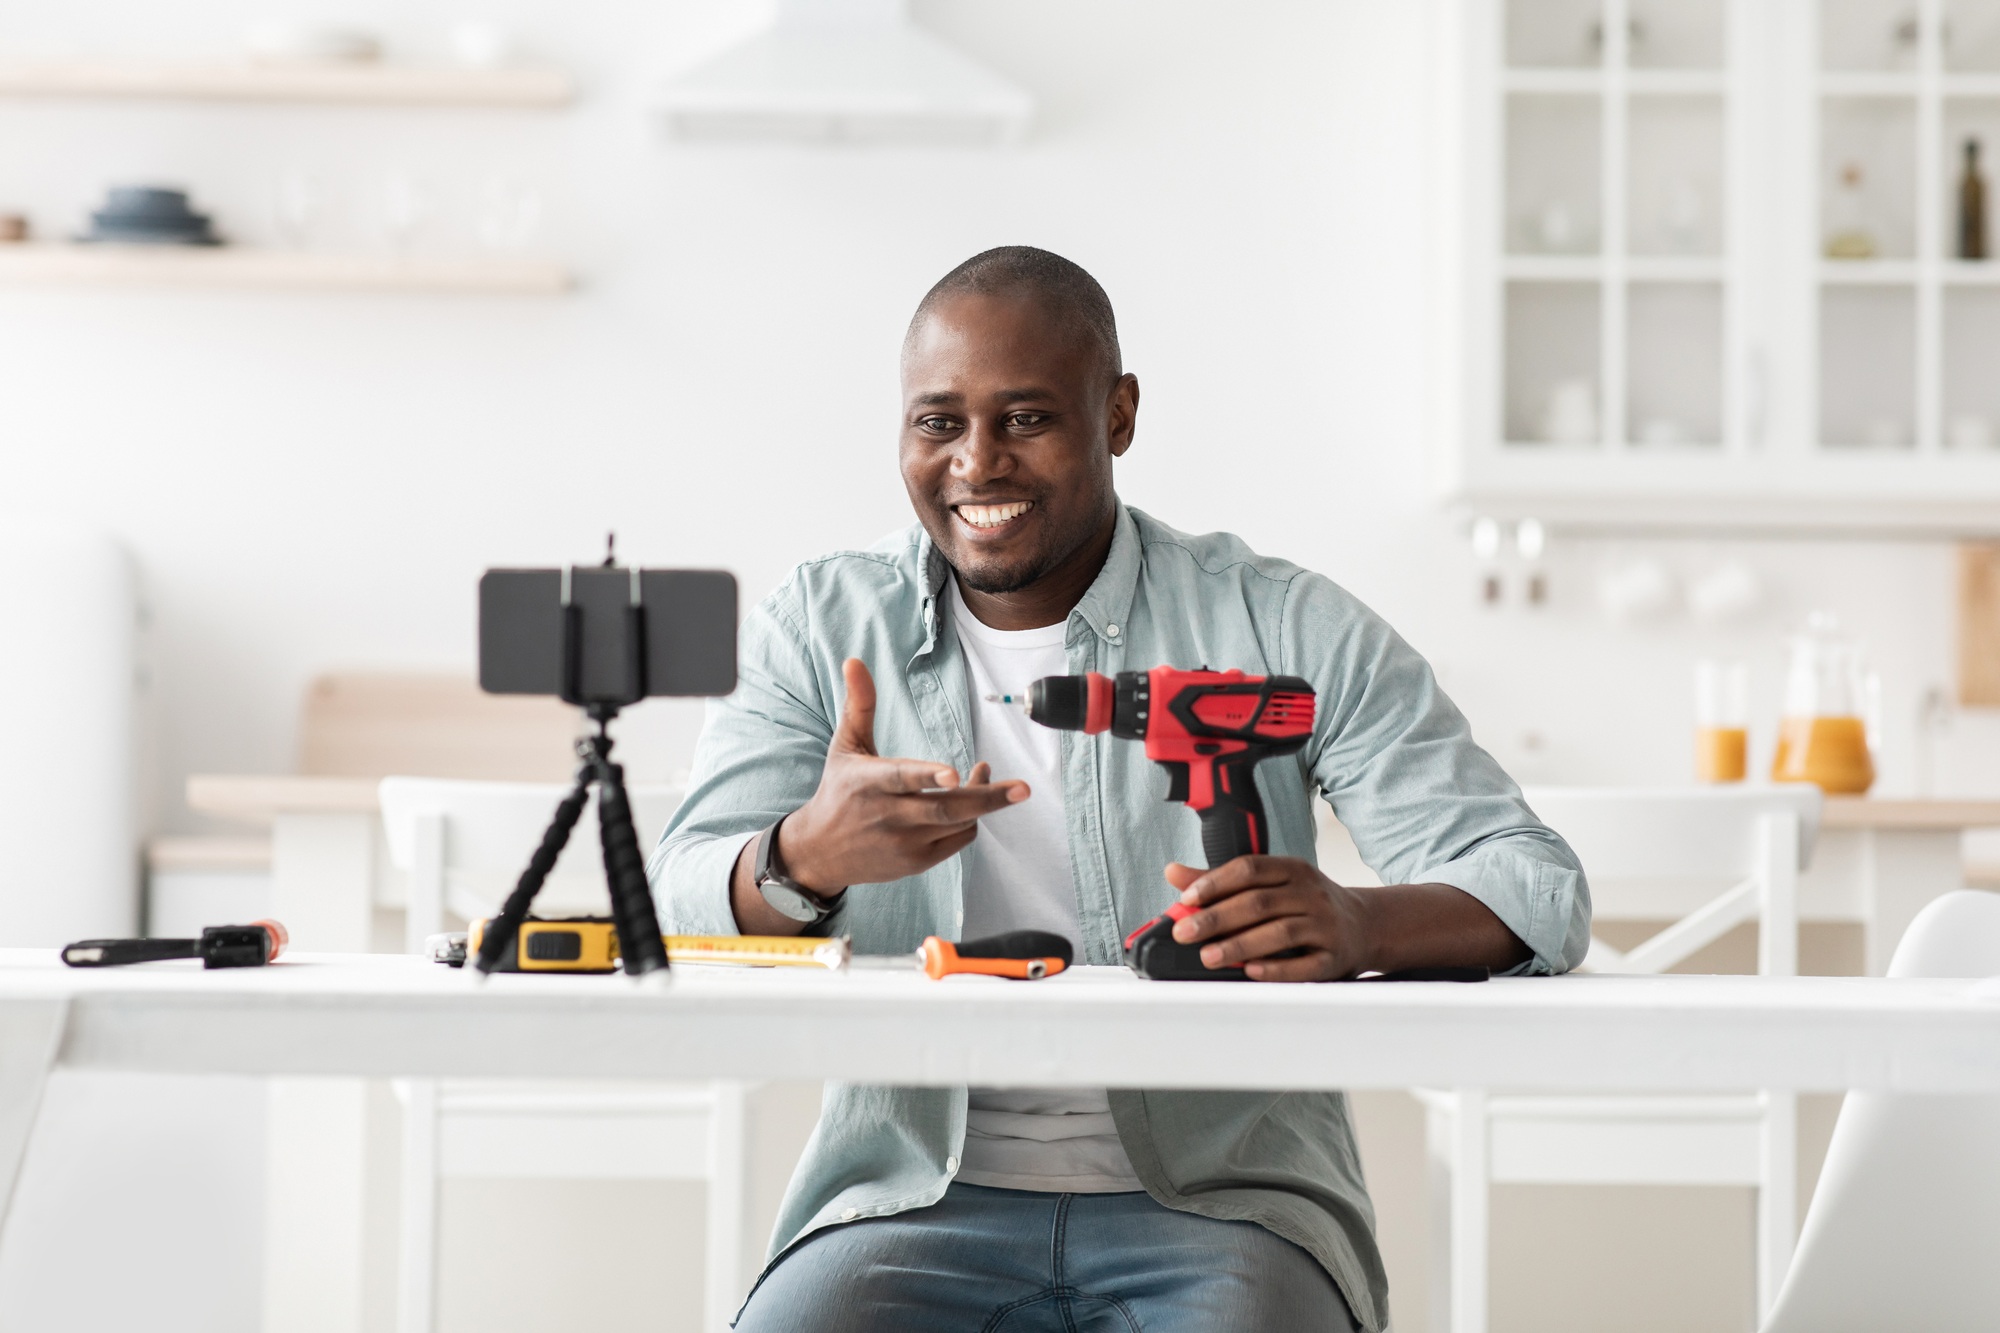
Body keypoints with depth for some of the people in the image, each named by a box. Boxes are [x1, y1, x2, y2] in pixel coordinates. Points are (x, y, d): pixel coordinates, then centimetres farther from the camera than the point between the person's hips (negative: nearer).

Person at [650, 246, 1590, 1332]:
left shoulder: (1283, 629, 3)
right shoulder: (821, 627, 8)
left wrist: (1357, 925, -26)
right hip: (917, 1197, 1)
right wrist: (807, 857, -27)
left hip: (1225, 1207, 0)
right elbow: (673, 910, -2)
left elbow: (1538, 892, -3)